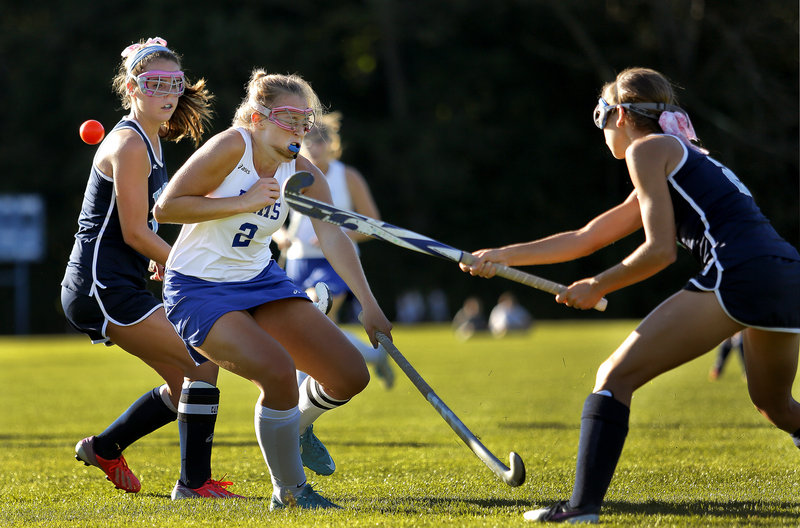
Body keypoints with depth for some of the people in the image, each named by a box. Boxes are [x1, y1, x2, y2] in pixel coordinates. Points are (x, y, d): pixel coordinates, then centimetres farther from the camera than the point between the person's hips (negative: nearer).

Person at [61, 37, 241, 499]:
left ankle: (103, 448, 29)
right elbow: (134, 232, -17)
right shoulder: (130, 145, -14)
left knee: (186, 383, 15)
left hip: (117, 287, 10)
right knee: (203, 362, -15)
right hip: (102, 287, -10)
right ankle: (195, 482, -10)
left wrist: (164, 261, 12)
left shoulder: (149, 141, 16)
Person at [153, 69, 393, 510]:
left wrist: (369, 306, -15)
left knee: (350, 375, -3)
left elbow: (332, 236, -7)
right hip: (198, 290, -6)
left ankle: (295, 425, 32)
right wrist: (243, 202, -24)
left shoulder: (301, 172, -3)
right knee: (278, 371, -29)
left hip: (260, 281, 6)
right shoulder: (232, 147, -20)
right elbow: (165, 208, -19)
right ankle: (288, 491, -7)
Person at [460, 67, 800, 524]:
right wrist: (503, 256, 34)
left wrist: (597, 287, 9)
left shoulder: (647, 149, 7)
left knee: (616, 377, -3)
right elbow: (585, 240, 34)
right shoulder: (686, 158, 32)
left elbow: (660, 250, -5)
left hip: (739, 275, -9)